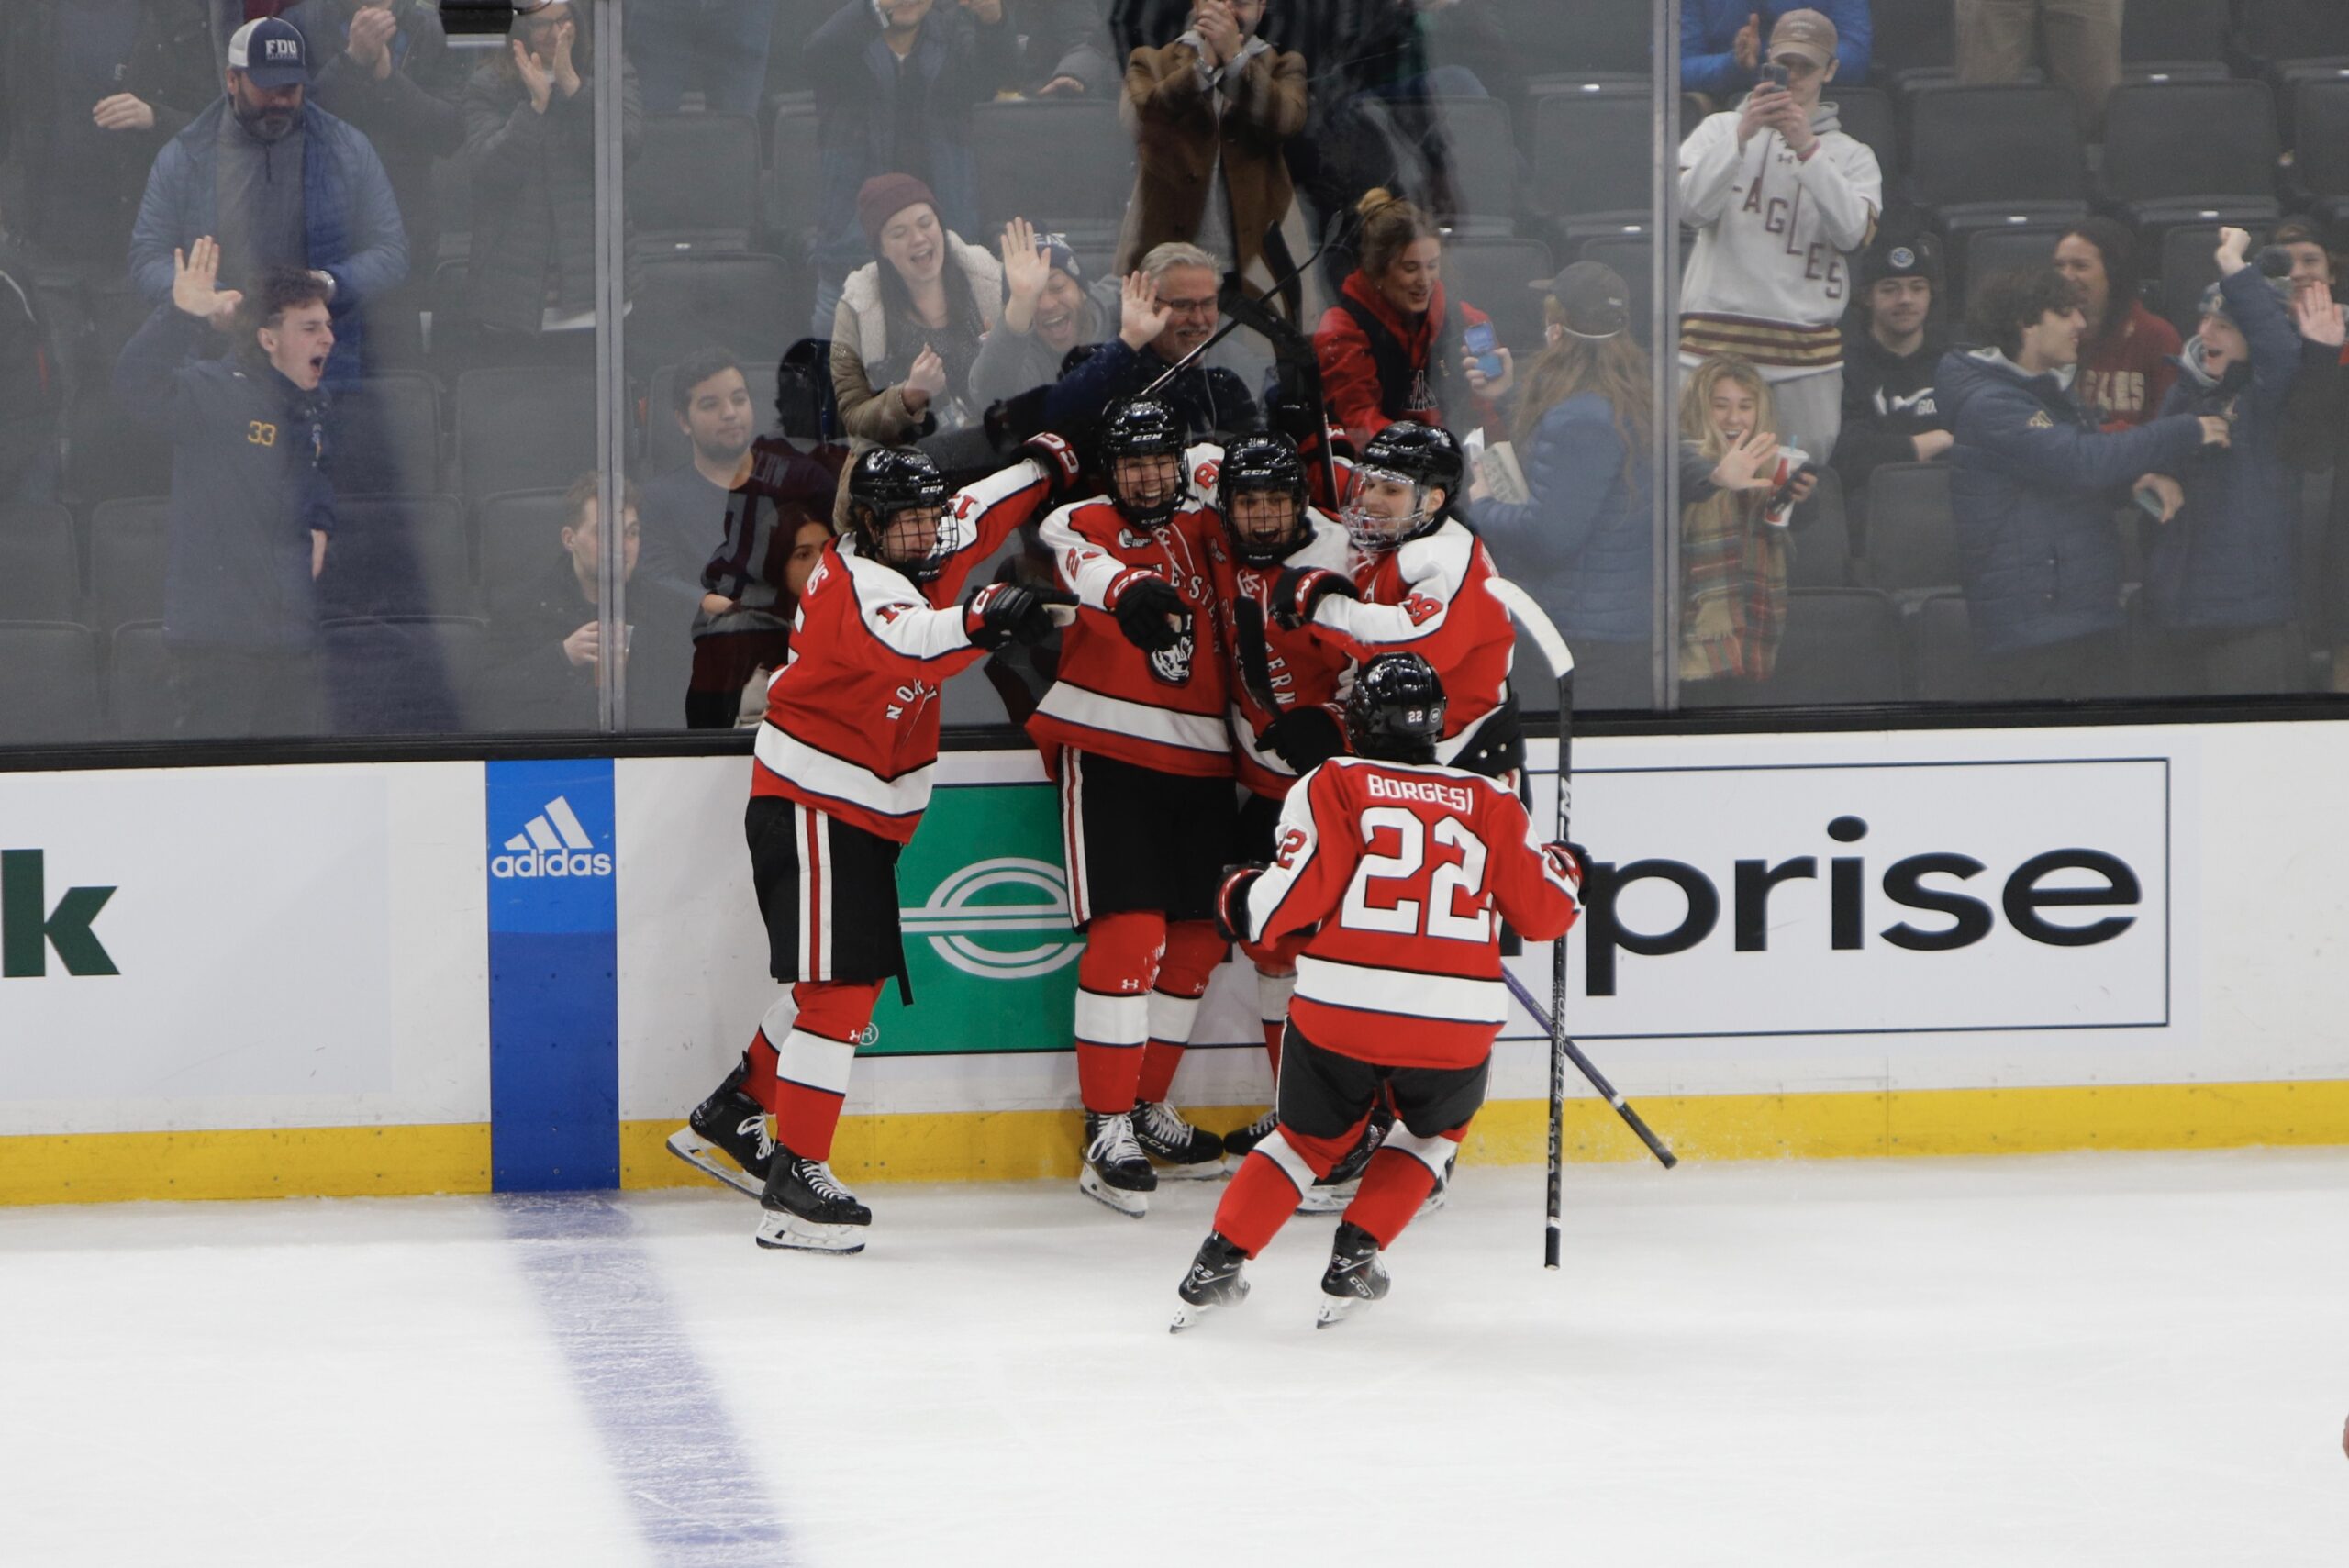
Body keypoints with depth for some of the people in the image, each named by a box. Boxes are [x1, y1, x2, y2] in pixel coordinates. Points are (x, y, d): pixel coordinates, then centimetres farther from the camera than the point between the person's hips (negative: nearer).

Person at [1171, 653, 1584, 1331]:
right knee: (1433, 1129, 30)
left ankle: (1222, 1258, 13)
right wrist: (1564, 872, 34)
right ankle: (1355, 1256, 16)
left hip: (1340, 1010, 0)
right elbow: (1547, 912, 12)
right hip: (1456, 1021, 1)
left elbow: (1292, 899, -5)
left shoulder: (1331, 786, 4)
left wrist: (1238, 896, 16)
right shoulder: (1491, 803, 11)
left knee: (1313, 1135, 24)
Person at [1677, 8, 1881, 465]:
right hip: (1715, 343, -1)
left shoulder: (1851, 155, 16)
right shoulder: (1721, 128, 16)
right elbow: (1693, 205, -3)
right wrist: (1742, 135, -13)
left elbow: (1854, 232, -5)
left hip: (1804, 357, 1)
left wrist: (1807, 149, -11)